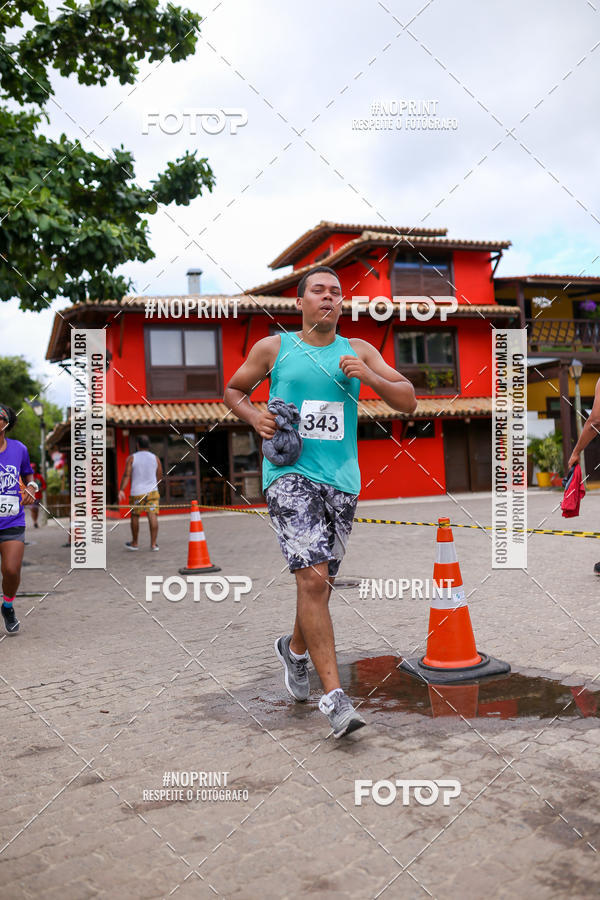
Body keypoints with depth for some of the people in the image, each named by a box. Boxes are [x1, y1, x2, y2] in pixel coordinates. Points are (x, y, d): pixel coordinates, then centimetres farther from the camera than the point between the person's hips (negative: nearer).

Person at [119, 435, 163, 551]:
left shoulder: (132, 458, -1)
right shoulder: (155, 458, 5)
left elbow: (126, 475, -11)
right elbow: (159, 477, 9)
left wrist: (121, 490, -15)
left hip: (136, 493, -1)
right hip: (152, 491, 1)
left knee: (135, 517, 13)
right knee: (153, 516, -4)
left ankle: (134, 543, 23)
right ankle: (153, 544, -9)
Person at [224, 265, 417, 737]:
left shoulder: (359, 351, 10)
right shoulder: (273, 347, 6)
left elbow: (409, 402, 6)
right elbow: (233, 390, 18)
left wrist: (370, 377, -12)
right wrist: (255, 417, -3)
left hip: (341, 480, 4)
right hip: (289, 473, -3)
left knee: (321, 581, 13)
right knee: (312, 578, -16)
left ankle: (295, 648, 42)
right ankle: (334, 695, -10)